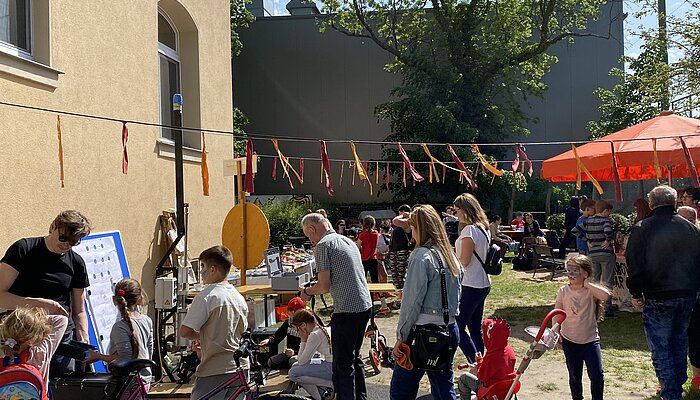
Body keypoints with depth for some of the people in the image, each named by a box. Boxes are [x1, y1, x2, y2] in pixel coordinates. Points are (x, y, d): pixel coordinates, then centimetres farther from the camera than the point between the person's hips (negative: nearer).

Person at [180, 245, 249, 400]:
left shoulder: (207, 296, -13)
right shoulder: (240, 298, 9)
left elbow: (185, 331, -17)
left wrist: (198, 337, 5)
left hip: (214, 371, -7)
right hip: (240, 367, 7)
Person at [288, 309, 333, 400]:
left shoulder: (315, 335, -16)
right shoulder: (323, 329, 12)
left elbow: (301, 361, -9)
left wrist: (303, 340, -5)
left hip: (332, 368, -10)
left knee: (293, 373, -11)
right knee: (296, 365, 18)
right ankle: (321, 392, 13)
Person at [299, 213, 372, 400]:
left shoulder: (322, 246, -9)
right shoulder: (348, 241, 17)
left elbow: (324, 286, -14)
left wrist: (308, 291, 5)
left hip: (347, 310, -9)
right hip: (365, 305, 9)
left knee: (343, 364, 0)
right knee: (354, 357, 22)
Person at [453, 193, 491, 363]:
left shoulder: (470, 230, -17)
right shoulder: (484, 228, 11)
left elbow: (464, 260, -19)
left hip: (471, 286, -10)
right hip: (483, 284, 10)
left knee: (457, 327, -4)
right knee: (475, 328, 15)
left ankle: (476, 364, -7)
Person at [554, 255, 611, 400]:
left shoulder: (591, 291, -9)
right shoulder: (563, 291, -3)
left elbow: (606, 295, -31)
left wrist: (586, 284, -25)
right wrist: (555, 333, -5)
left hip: (590, 340, -2)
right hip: (569, 341, 2)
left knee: (597, 375, -5)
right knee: (575, 377, 12)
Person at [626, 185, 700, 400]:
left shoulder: (642, 228, -9)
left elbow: (635, 264, -10)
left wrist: (636, 294, 1)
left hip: (658, 298, -5)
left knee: (660, 349, 2)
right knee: (679, 344, 20)